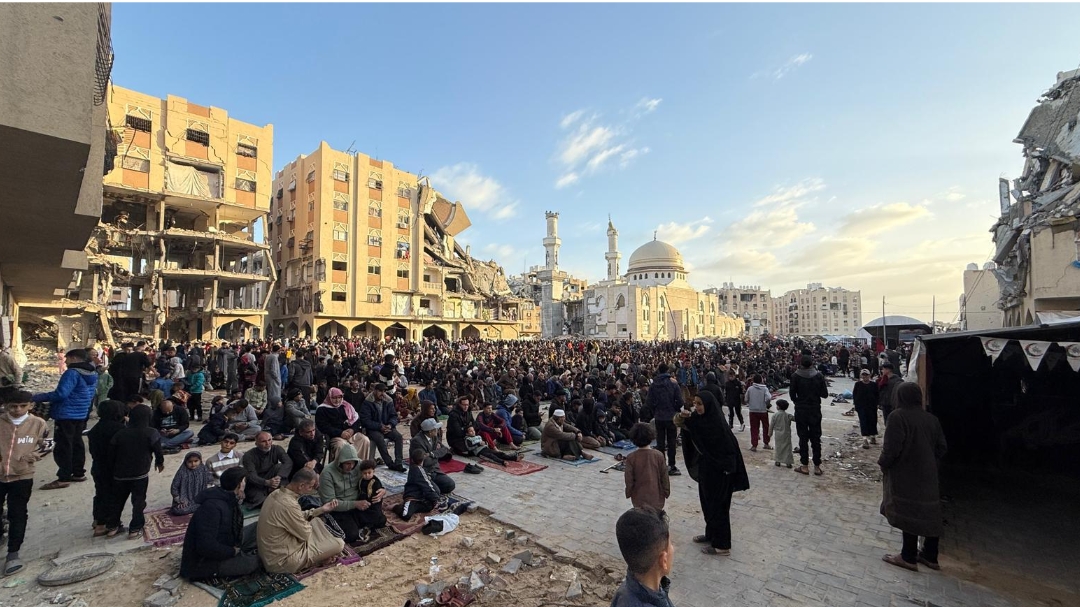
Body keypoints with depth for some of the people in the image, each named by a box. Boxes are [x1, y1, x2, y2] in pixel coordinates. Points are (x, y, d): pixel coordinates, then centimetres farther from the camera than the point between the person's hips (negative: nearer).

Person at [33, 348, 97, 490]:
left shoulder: (72, 373, -18)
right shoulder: (93, 373, 10)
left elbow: (60, 394, -25)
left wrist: (36, 397, -17)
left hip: (66, 415, -9)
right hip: (81, 414, 9)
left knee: (63, 446, -3)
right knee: (76, 443, 16)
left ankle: (64, 478, -1)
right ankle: (79, 473, 22)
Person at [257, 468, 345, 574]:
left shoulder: (277, 493, -3)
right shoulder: (289, 504, -31)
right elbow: (306, 534, -18)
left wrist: (321, 509, 9)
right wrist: (309, 525, 3)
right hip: (281, 561, -9)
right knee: (339, 544, -9)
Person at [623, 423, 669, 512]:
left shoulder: (631, 458, -14)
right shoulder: (659, 455, -11)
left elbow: (629, 479, -8)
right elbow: (664, 476, -2)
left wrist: (628, 493, 8)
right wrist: (667, 492, 11)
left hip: (639, 497, -1)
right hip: (656, 497, 1)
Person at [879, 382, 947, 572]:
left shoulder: (898, 416, -18)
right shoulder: (931, 418, 2)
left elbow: (892, 447, -21)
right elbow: (942, 448, 7)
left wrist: (883, 462, -4)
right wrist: (931, 463, 21)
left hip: (905, 475, -6)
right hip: (928, 475, 7)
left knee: (909, 513, 2)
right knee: (930, 513, 15)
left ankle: (909, 557, 12)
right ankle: (930, 556, 28)